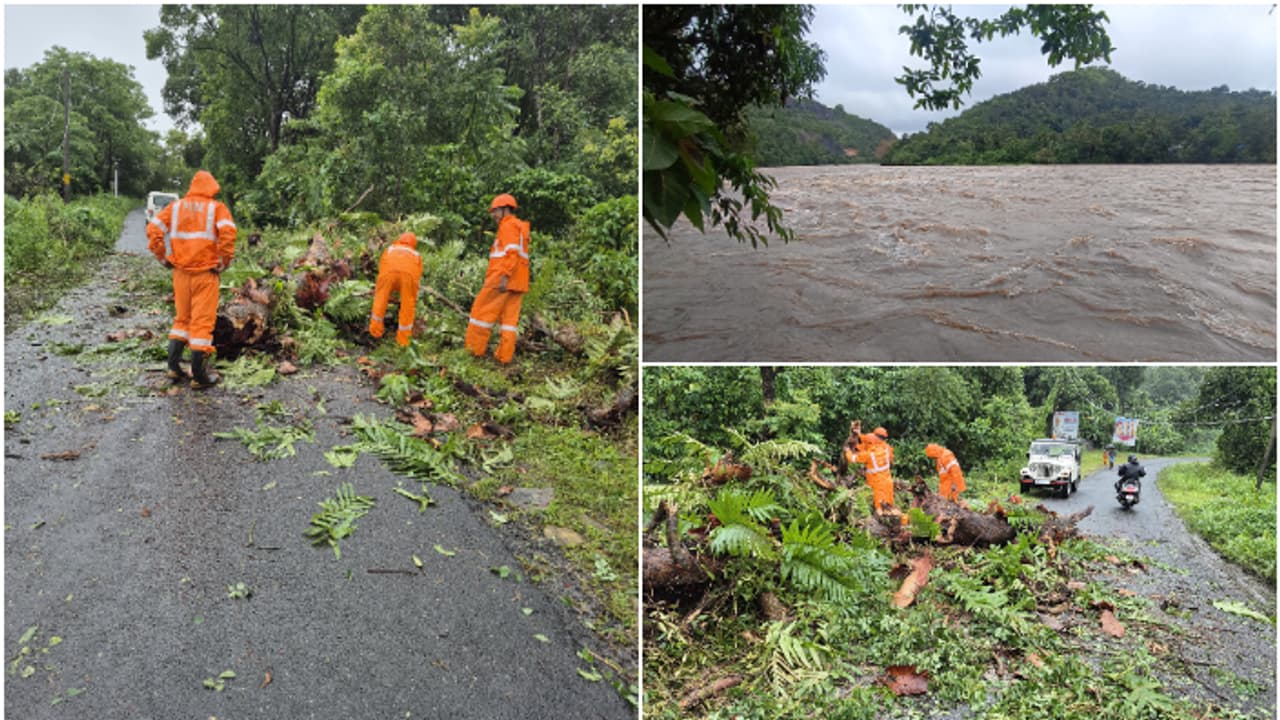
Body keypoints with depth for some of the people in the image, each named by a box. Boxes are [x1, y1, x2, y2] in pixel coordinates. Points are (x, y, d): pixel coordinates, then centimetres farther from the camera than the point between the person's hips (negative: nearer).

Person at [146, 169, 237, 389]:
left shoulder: (176, 206, 8)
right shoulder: (216, 208, -3)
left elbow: (153, 228, -1)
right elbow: (227, 232, -20)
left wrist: (163, 258, 5)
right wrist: (224, 262, -9)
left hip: (181, 271, 4)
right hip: (205, 272, -4)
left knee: (181, 318, 19)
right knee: (202, 322, 1)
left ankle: (174, 367, 17)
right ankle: (199, 376, 4)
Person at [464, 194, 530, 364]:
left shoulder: (508, 225, -6)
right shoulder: (520, 227, 23)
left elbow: (512, 252, -18)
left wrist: (504, 276, -24)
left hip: (502, 279, -9)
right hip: (517, 282, 9)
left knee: (482, 312, -1)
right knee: (509, 318, 6)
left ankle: (474, 350, 3)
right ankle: (504, 356, 5)